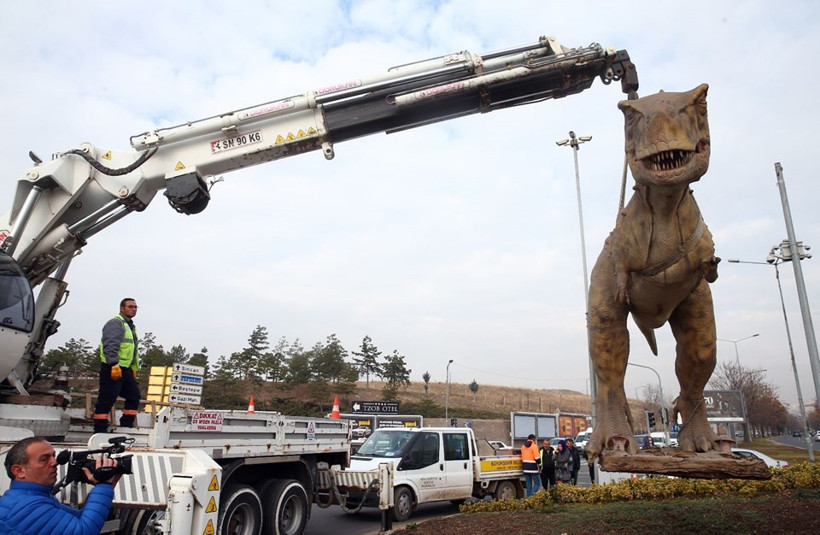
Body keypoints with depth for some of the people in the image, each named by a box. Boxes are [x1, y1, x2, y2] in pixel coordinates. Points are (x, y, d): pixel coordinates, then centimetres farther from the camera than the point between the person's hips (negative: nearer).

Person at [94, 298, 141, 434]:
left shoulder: (130, 326, 23)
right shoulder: (115, 323, -8)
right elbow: (110, 346, -21)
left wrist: (134, 369, 23)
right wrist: (114, 365, -28)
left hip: (126, 369, 10)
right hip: (113, 369, -10)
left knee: (134, 396, 10)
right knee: (106, 400, -5)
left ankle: (126, 426, 16)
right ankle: (100, 430, 1)